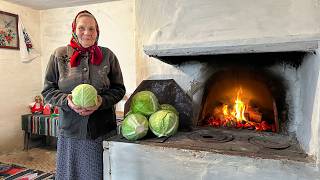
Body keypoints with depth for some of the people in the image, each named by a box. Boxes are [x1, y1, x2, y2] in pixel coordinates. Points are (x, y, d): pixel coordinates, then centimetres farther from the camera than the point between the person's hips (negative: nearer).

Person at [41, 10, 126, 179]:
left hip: (102, 129, 0)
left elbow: (119, 89, 6)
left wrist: (102, 101, -13)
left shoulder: (107, 55, 3)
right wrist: (67, 100, -12)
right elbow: (47, 91, 6)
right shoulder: (60, 55, 3)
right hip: (70, 129, 0)